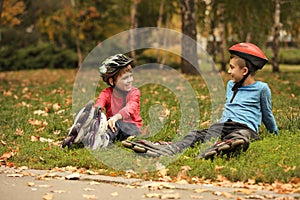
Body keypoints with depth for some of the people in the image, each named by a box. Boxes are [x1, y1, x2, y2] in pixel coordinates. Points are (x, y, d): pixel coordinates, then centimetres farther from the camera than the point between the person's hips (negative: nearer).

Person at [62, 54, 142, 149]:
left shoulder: (134, 92, -5)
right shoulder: (106, 93, 2)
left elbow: (130, 108, -26)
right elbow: (98, 105, -19)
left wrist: (116, 117, -46)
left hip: (131, 127, -3)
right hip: (112, 124, 3)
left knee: (117, 123, -35)